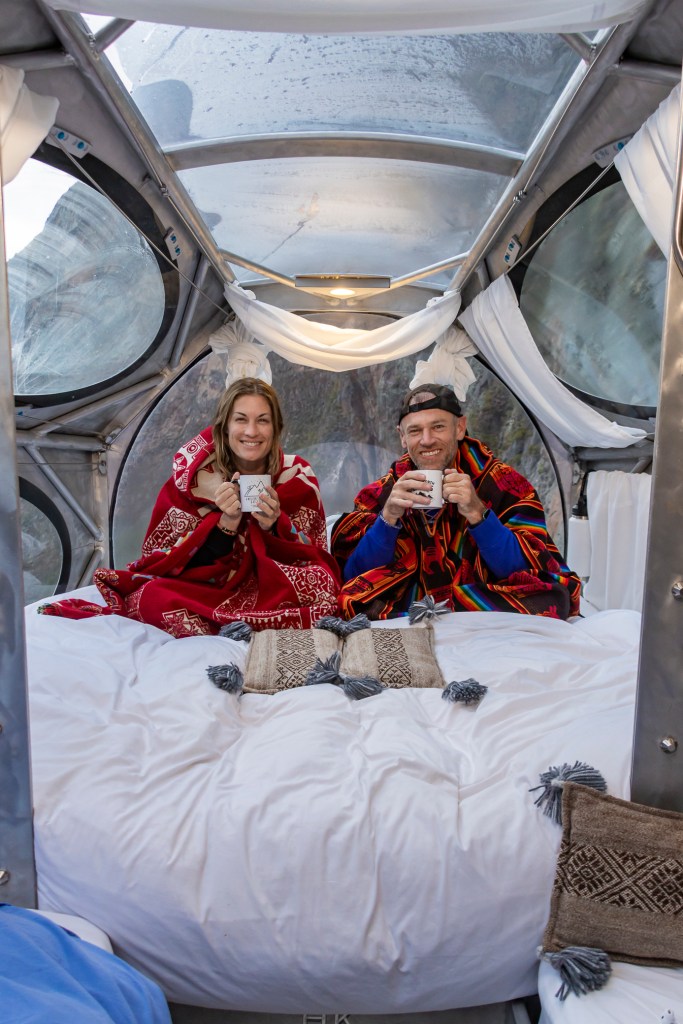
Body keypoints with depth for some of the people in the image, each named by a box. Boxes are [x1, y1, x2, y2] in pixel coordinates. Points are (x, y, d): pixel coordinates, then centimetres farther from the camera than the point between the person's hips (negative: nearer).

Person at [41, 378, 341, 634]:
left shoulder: (298, 479, -4)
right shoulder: (190, 479, -7)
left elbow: (317, 561, -4)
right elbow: (162, 565, -10)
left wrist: (274, 524, -23)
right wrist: (225, 523, -25)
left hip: (274, 590, 2)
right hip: (204, 591, -1)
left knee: (320, 583, -31)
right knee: (154, 597, -30)